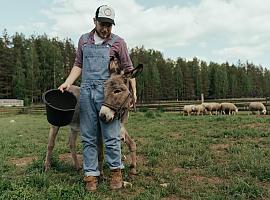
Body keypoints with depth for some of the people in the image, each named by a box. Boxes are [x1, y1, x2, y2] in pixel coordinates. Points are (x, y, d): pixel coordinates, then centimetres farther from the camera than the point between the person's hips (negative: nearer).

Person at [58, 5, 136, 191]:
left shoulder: (118, 42, 5)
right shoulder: (84, 40, 15)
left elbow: (128, 69, 6)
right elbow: (78, 65, 19)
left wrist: (133, 92, -3)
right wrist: (67, 83, 7)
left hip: (108, 94, -3)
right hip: (86, 92, 3)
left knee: (111, 137, 0)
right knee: (88, 137, 6)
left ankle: (116, 170, 20)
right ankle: (91, 174, 17)